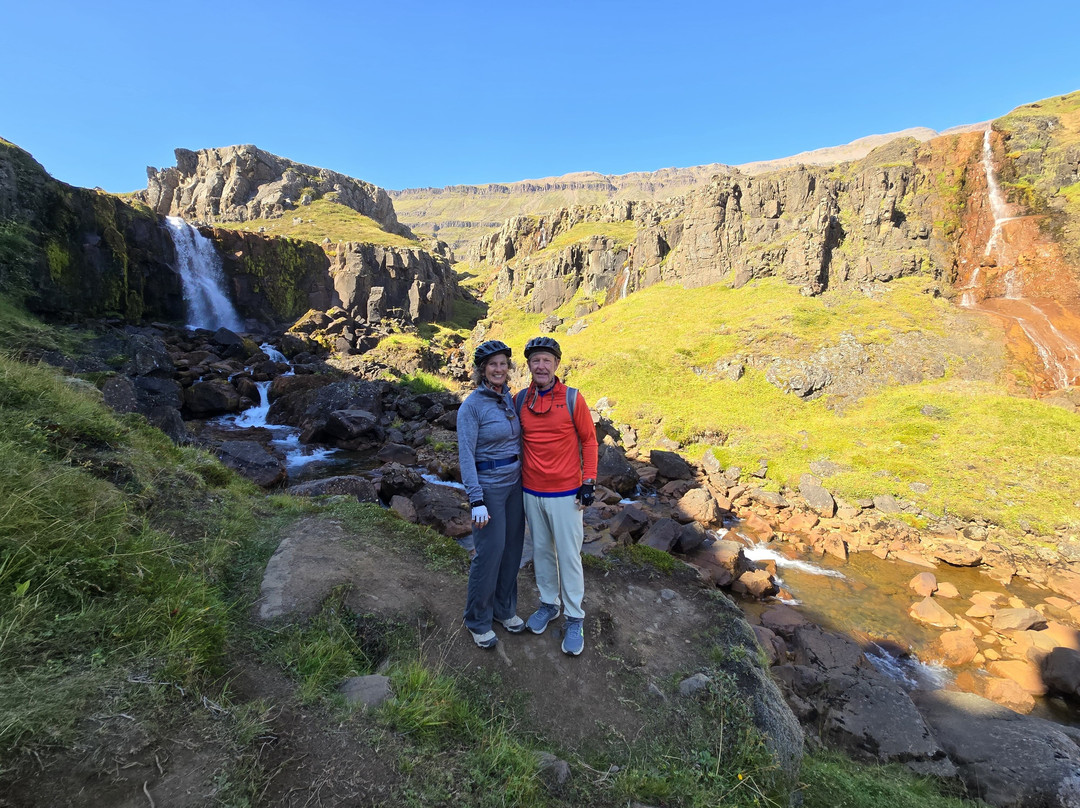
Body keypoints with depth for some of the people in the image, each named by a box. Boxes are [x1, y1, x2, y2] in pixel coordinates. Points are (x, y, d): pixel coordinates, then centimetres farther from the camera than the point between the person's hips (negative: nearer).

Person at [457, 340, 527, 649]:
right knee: (489, 553, 0)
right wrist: (476, 501, -21)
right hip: (488, 485, -7)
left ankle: (504, 608, 34)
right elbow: (466, 455, -17)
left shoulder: (510, 398, 6)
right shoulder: (472, 405, -14)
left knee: (512, 548, 14)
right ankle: (478, 620, 22)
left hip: (515, 483, 7)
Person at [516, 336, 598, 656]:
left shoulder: (572, 399, -9)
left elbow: (588, 440, -3)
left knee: (569, 556, 5)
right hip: (531, 493, 4)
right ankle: (548, 603, 37)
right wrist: (516, 479, 10)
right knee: (541, 551, 18)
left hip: (565, 494, -3)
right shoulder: (519, 400, 1)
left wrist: (588, 481, -8)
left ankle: (574, 618, 22)